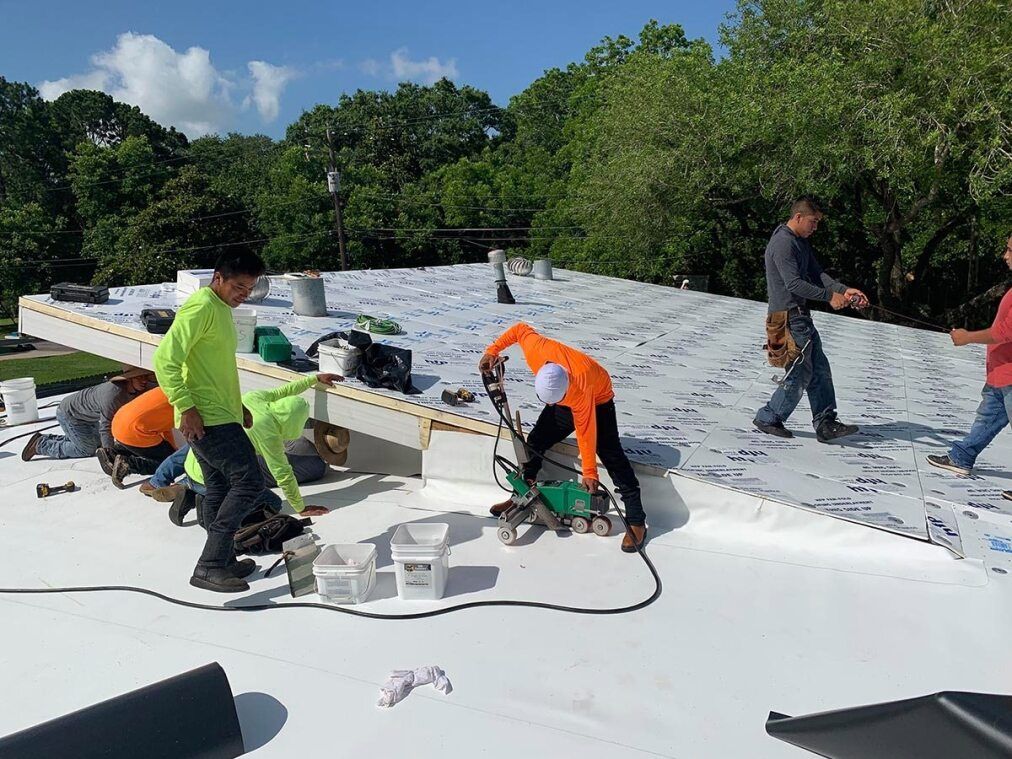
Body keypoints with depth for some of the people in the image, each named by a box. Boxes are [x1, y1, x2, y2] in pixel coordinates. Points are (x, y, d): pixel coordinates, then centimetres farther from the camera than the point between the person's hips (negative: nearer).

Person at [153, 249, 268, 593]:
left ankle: (222, 562, 26)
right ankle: (210, 566, -7)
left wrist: (238, 406, 21)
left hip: (219, 416, 10)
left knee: (220, 488, 15)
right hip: (206, 419, -10)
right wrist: (186, 407, -25)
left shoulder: (222, 309, 17)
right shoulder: (201, 307, -15)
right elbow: (166, 359, -22)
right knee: (249, 481, -11)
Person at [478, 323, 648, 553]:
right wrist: (493, 350, -16)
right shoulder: (536, 351, -34)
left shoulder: (581, 388, -43)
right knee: (535, 442, 5)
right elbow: (521, 329, -12)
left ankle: (636, 522, -12)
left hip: (598, 401, -6)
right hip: (566, 401, 6)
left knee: (610, 454, -16)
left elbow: (586, 434, -33)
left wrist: (589, 473, -26)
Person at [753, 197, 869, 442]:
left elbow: (817, 273, 10)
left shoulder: (802, 242, 17)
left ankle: (825, 424, 13)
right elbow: (794, 283, -23)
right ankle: (768, 419, 10)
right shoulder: (782, 243, -16)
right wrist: (830, 296, -20)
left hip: (802, 315, 10)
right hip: (789, 316, -10)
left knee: (820, 369, 9)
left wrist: (844, 290, -4)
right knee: (801, 373, -4)